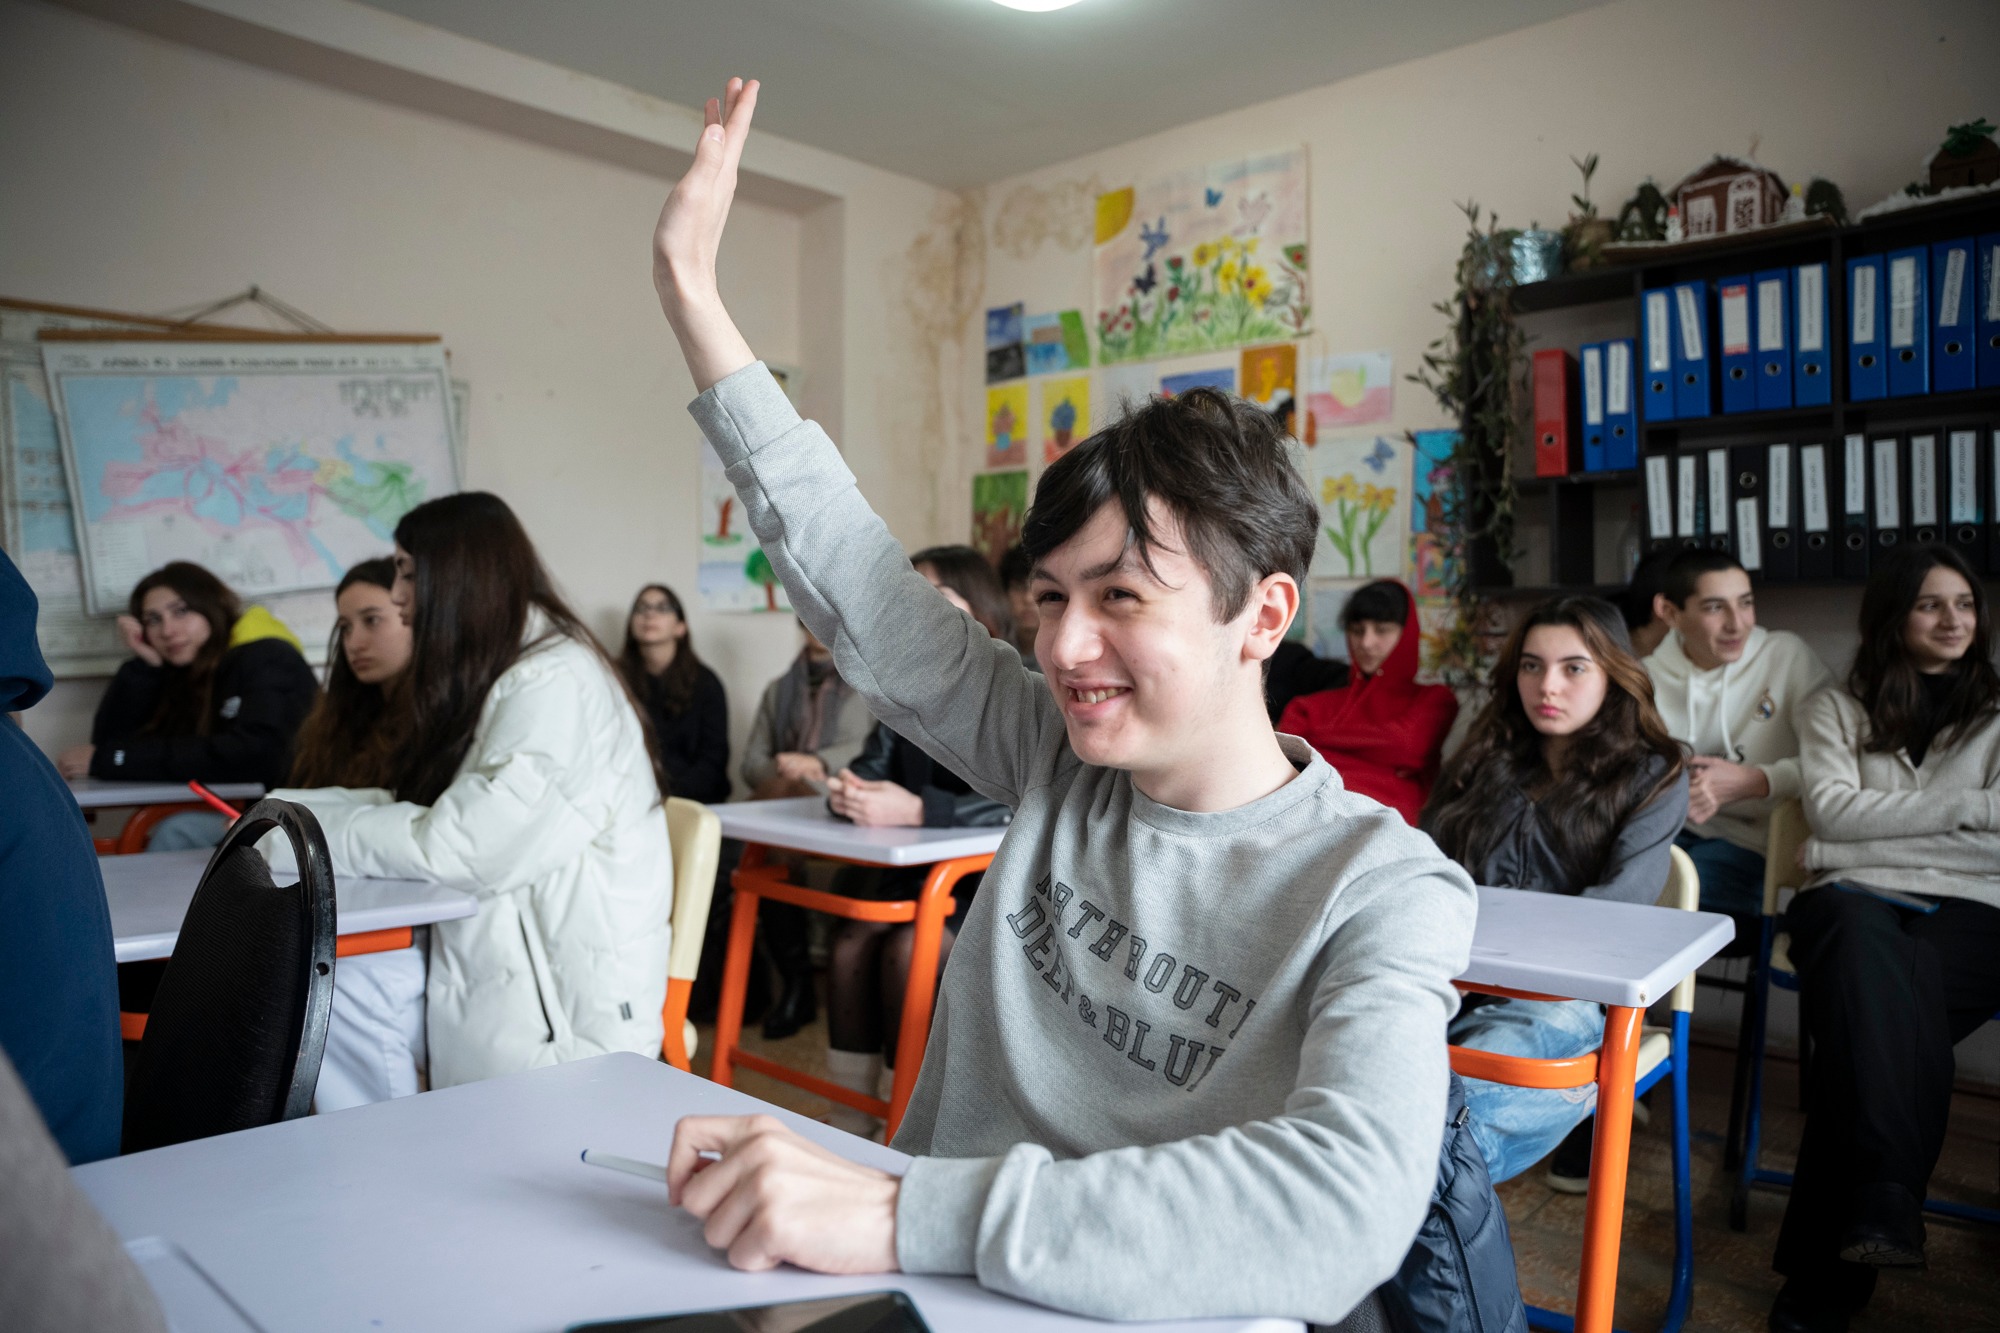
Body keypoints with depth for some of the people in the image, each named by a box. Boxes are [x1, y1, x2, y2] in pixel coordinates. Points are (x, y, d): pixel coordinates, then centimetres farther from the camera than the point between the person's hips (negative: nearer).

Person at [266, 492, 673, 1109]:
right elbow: (423, 808, 14)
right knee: (337, 995, -8)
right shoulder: (492, 679, 15)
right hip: (490, 945, 8)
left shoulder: (555, 685, -17)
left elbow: (455, 848, -21)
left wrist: (299, 832, -9)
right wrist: (287, 807, 7)